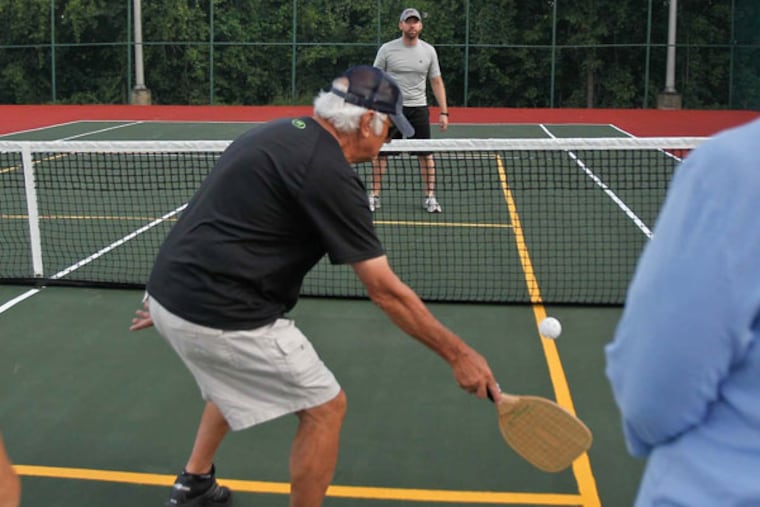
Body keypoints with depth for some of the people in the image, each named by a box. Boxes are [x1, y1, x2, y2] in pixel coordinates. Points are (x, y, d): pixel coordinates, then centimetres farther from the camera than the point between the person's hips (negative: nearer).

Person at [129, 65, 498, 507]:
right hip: (219, 316, -10)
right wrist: (458, 353, -7)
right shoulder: (330, 174, -15)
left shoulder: (279, 135, 12)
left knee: (239, 379, 36)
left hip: (169, 291, 10)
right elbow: (386, 291, -15)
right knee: (326, 407, 5)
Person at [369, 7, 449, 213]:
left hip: (418, 108, 1)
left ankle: (430, 197, 10)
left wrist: (444, 112, 0)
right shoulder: (387, 49, -1)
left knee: (426, 154, 1)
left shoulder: (429, 51, 3)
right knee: (381, 153, 1)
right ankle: (374, 196, 10)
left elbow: (437, 82, 6)